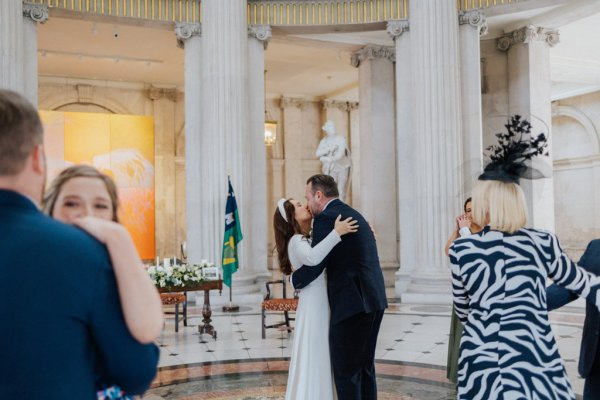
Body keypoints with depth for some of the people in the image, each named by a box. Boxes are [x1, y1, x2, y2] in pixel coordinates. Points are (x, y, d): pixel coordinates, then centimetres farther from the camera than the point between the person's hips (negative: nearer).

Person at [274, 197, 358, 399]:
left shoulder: (307, 241, 17)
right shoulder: (297, 241, -12)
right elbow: (311, 258, -35)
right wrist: (337, 233, -32)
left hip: (322, 308, 9)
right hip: (313, 309, -9)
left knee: (321, 363, 15)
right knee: (312, 363, -3)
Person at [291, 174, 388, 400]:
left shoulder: (326, 218, -11)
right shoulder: (353, 214, 18)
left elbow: (313, 264, -13)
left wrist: (295, 280, 5)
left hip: (352, 304, -9)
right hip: (374, 300, 9)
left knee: (346, 372, 0)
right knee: (364, 367, 18)